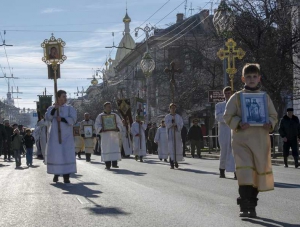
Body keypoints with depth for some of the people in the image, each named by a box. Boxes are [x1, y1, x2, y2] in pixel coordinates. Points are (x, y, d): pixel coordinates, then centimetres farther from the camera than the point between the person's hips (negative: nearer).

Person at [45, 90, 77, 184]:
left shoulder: (70, 108, 8)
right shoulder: (51, 108, 10)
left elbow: (73, 119, -6)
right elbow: (48, 117, -9)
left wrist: (62, 119, -18)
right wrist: (54, 109, -21)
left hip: (66, 136, -1)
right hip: (54, 135, 1)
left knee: (67, 155, -10)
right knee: (55, 154, -1)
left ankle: (66, 176, -11)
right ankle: (56, 174, 12)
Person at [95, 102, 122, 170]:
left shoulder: (115, 115, 11)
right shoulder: (100, 116, 6)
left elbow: (119, 123, 10)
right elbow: (97, 125, 2)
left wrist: (117, 128, -10)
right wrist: (101, 129, -16)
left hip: (114, 135, 2)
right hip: (105, 135, -2)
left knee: (115, 148, -7)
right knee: (106, 149, -4)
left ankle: (114, 163, -3)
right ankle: (108, 165, -2)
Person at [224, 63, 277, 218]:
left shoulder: (265, 97, 10)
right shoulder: (237, 97, 3)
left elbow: (273, 115, 14)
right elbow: (228, 116, 2)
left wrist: (270, 124, -8)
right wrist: (239, 124, -17)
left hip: (260, 140, 3)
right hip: (241, 139, -3)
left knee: (258, 171, 8)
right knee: (244, 171, -16)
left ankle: (251, 206, 23)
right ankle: (244, 207, -15)